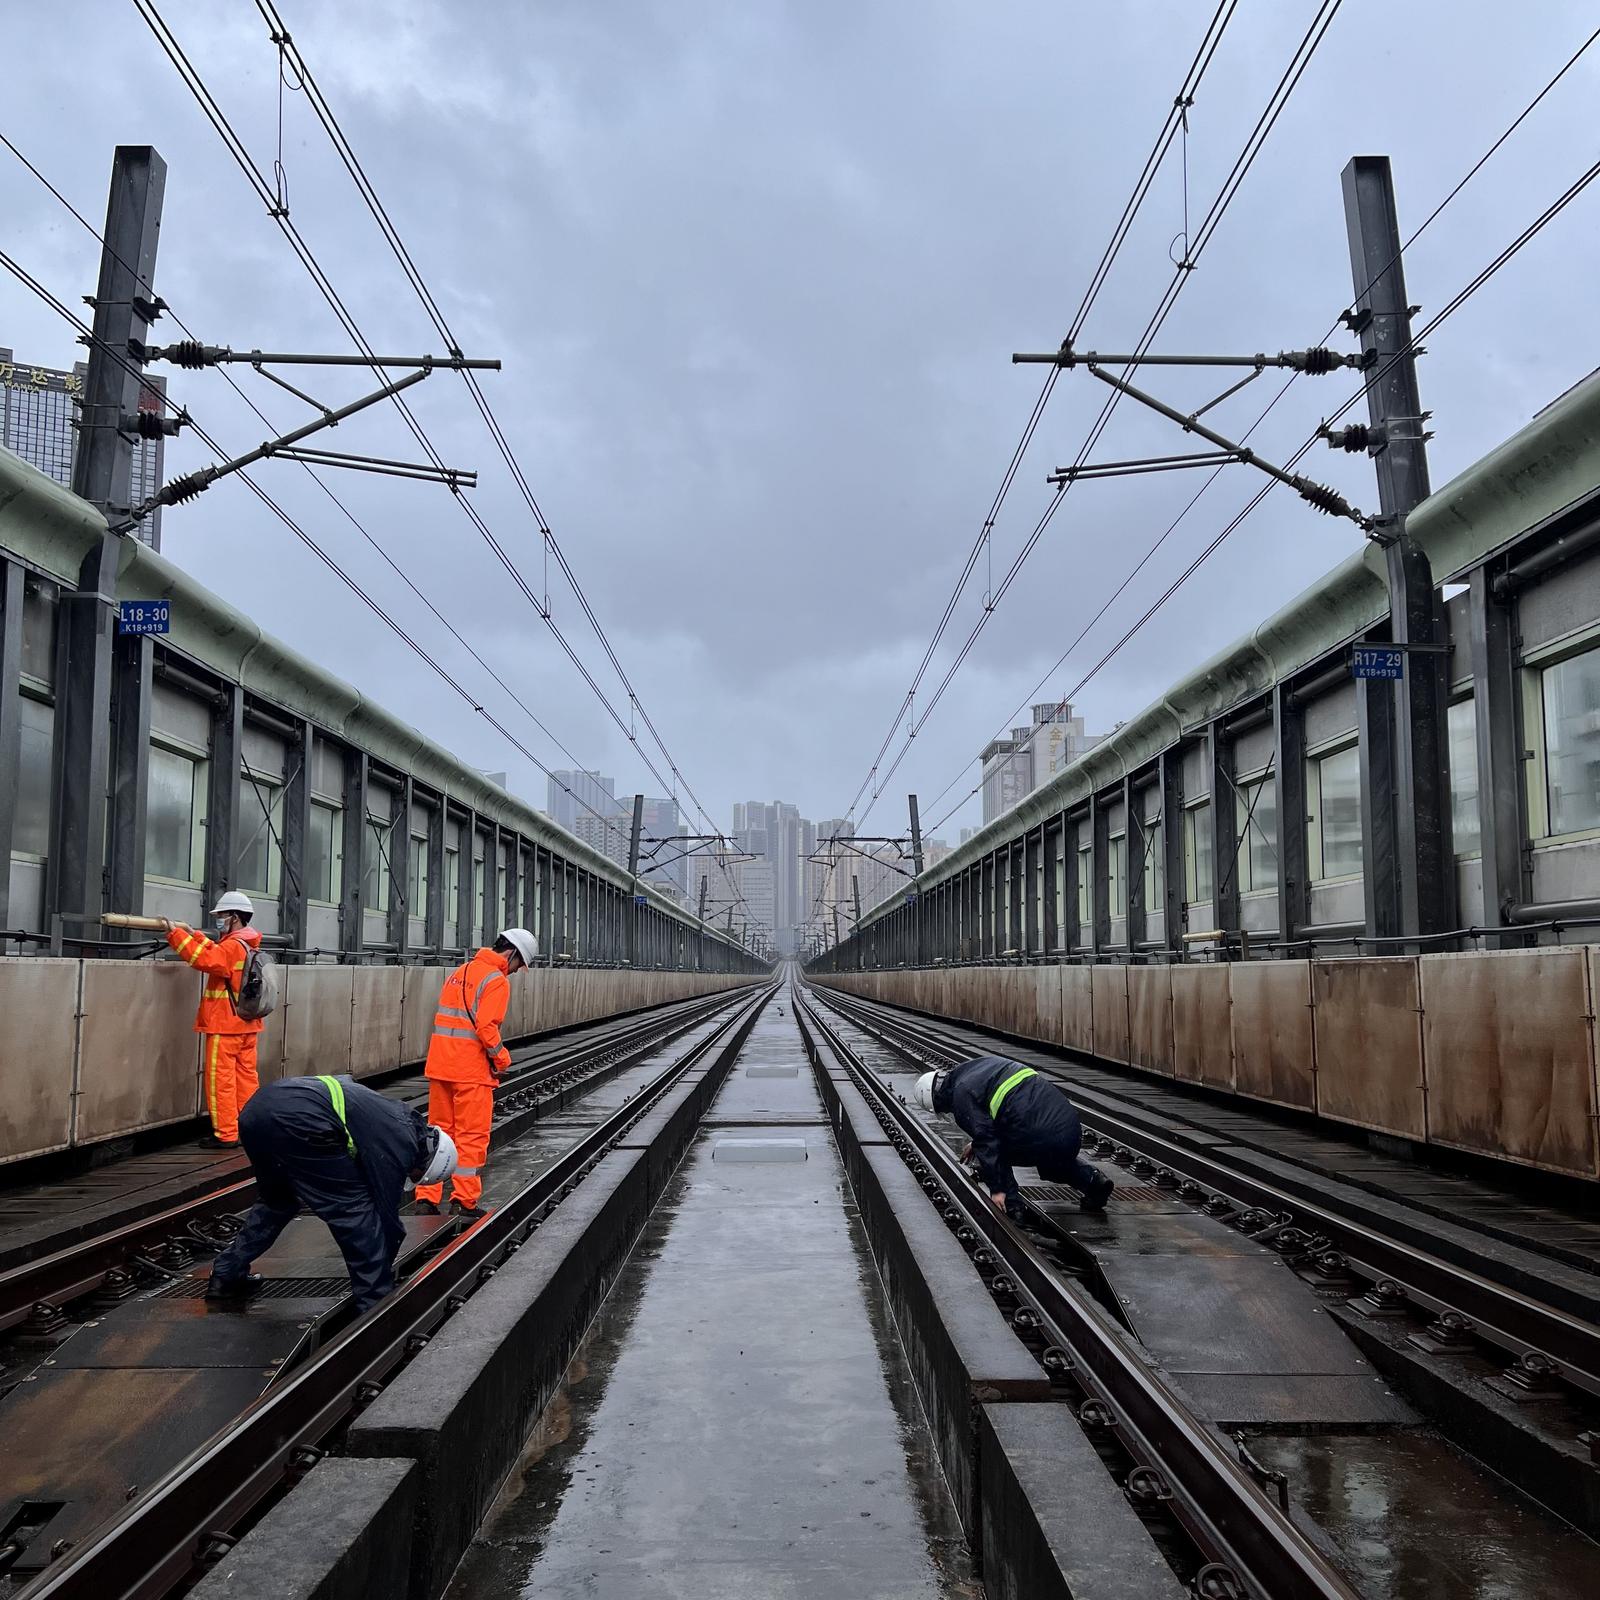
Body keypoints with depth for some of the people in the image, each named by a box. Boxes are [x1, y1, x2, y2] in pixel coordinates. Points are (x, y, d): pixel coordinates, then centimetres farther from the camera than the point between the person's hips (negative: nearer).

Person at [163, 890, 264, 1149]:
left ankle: (226, 1134, -3)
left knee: (220, 1081, -4)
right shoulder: (250, 946, 13)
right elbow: (217, 954, 21)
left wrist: (175, 933, -26)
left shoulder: (233, 946, -16)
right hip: (247, 1025, 9)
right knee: (246, 1077, 10)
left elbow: (204, 959, -29)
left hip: (225, 1025, -9)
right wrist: (193, 934, 19)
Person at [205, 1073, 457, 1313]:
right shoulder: (398, 1146, 1)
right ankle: (375, 1306, 6)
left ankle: (226, 1276, 37)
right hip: (296, 1122, -10)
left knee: (276, 1200, 33)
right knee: (355, 1209, 3)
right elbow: (387, 1214, 6)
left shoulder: (403, 1119, 25)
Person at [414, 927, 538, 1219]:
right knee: (472, 1135, 2)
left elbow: (443, 1019, 17)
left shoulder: (460, 972, 16)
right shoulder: (496, 980, -11)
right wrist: (501, 1057, -6)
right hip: (471, 1070, -8)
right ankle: (464, 1201, 6)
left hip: (440, 1065, 8)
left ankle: (427, 1196, 17)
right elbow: (486, 1027, -21)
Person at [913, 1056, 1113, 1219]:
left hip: (1043, 1137, -8)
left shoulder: (962, 1095, -2)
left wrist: (997, 1189, -3)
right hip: (1072, 1123, 8)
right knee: (1053, 1165, 38)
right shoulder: (983, 1063, 24)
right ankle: (1091, 1179, 15)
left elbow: (985, 1137, -8)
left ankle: (1010, 1207, 10)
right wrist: (976, 1143, 45)